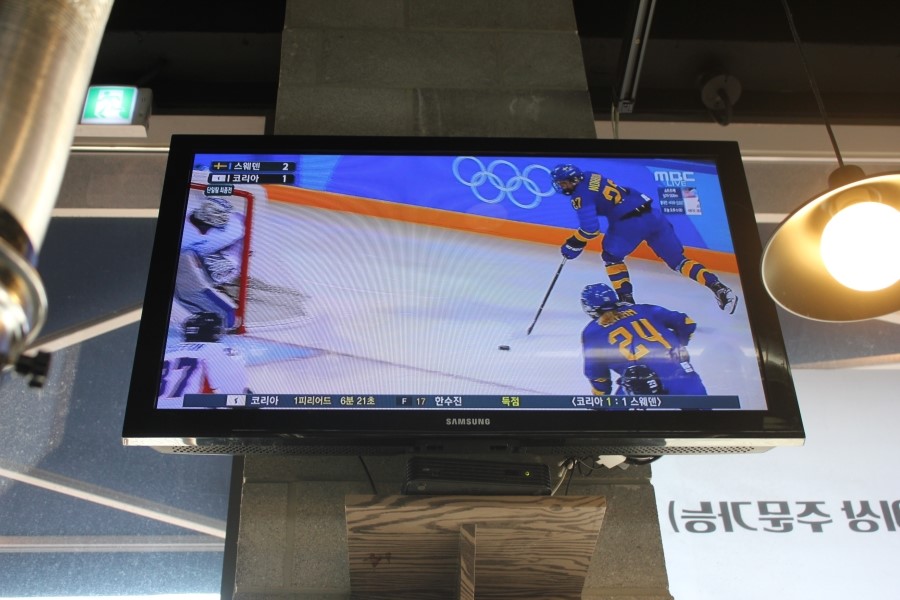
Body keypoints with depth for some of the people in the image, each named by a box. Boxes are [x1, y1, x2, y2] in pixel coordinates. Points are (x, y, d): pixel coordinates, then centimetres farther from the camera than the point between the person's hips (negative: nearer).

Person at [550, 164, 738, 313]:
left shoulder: (581, 195, -4)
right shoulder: (591, 177, 19)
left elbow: (590, 228, -11)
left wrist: (572, 245, 2)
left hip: (630, 221, -8)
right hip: (652, 213, 8)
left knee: (611, 256, 17)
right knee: (677, 259, 9)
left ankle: (626, 299, 10)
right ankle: (719, 288, 0)